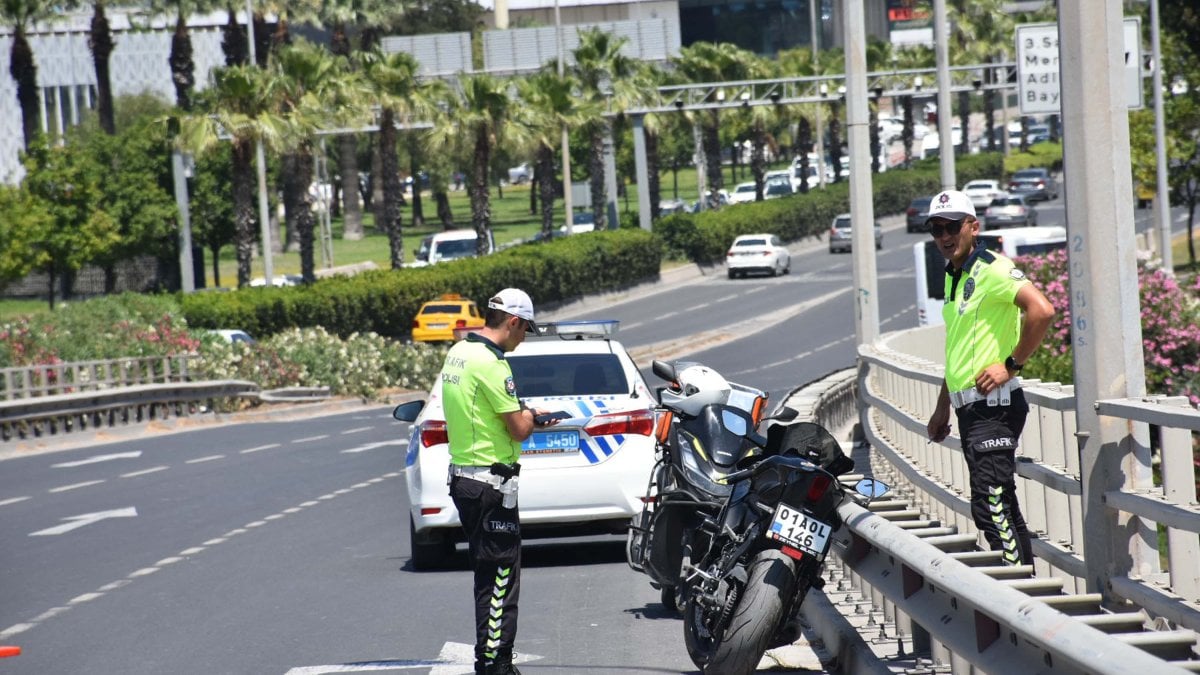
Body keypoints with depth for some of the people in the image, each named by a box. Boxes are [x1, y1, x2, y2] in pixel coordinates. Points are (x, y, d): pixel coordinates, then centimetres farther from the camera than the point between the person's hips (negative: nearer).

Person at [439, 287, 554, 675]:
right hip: (491, 482, -10)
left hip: (463, 478, 10)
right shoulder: (490, 363, -19)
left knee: (489, 576, 16)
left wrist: (525, 415, 14)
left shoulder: (458, 353, 11)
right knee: (500, 578, -5)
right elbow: (519, 429, -18)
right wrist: (531, 416, 4)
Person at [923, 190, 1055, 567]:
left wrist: (1011, 364, -19)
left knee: (990, 506, -14)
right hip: (969, 406, 10)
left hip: (993, 405, -10)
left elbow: (1042, 311, -26)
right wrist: (942, 409, 28)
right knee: (1002, 506, 11)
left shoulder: (992, 269, -12)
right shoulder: (953, 277, 17)